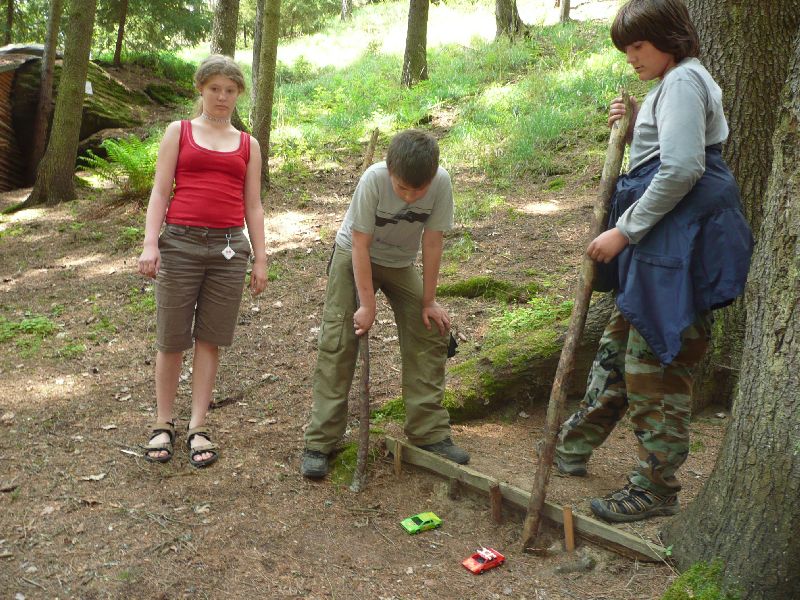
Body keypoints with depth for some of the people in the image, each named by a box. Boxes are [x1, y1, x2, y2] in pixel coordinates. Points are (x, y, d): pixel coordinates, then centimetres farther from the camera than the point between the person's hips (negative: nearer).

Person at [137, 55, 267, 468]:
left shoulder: (248, 145, 14)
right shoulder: (179, 132, 9)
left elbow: (253, 206, 13)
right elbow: (160, 191, 2)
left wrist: (260, 258, 7)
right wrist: (150, 243, -9)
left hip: (229, 247, 2)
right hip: (180, 242, -1)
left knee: (209, 339, 5)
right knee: (171, 338, 3)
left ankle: (198, 427, 13)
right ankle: (164, 424, 17)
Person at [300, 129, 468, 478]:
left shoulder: (441, 183, -25)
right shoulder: (373, 180, -32)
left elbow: (432, 243, -15)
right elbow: (360, 246, -25)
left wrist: (428, 301, -11)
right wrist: (367, 306, -24)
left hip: (400, 264, 3)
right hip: (354, 257, -3)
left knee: (430, 337, -4)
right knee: (337, 345, -9)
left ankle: (429, 433, 8)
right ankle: (320, 443, -2)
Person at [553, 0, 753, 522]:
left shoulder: (683, 81, -12)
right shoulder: (675, 82, 20)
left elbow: (681, 169, -22)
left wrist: (624, 231, -19)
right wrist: (634, 128, 11)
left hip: (677, 242, -11)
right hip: (660, 238, 11)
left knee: (656, 363, -4)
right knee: (621, 344, 18)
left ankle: (656, 490, 8)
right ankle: (574, 446, 31)